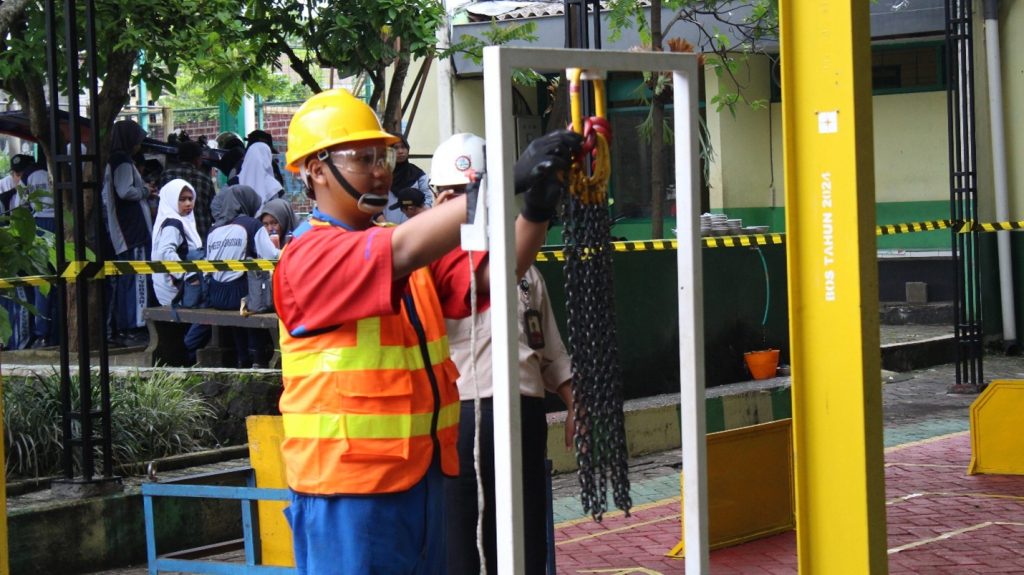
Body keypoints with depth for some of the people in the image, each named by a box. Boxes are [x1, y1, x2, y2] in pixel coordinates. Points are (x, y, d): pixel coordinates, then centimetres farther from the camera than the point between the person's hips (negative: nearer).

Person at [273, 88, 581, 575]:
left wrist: (537, 210, -21)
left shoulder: (420, 250, 13)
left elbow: (487, 275, -2)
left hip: (420, 478, 8)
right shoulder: (306, 257, -13)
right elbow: (402, 251, -29)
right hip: (347, 486, -8)